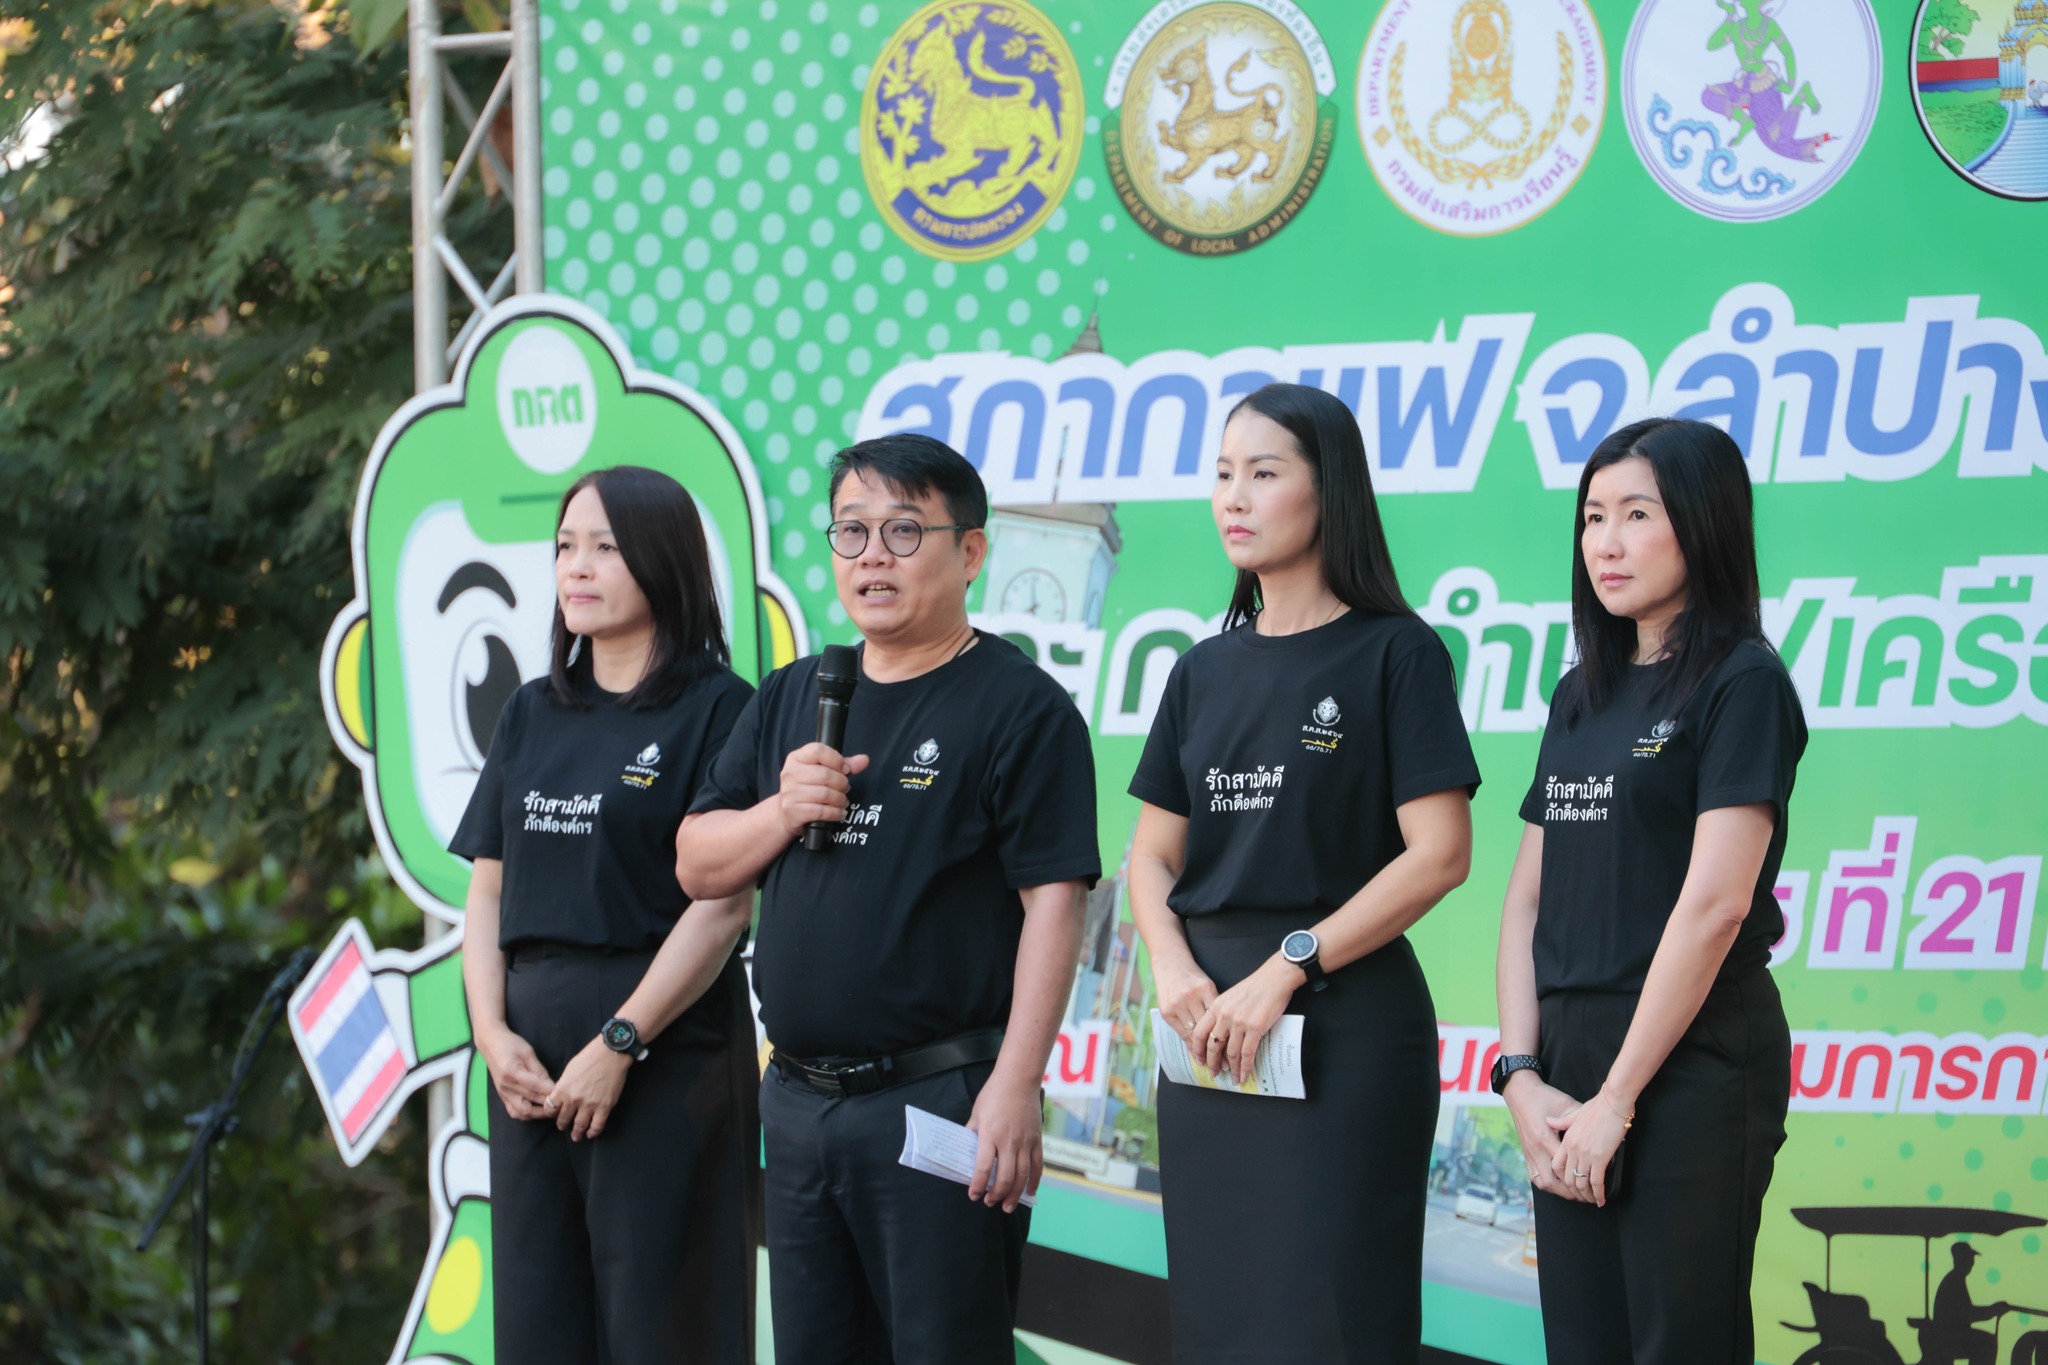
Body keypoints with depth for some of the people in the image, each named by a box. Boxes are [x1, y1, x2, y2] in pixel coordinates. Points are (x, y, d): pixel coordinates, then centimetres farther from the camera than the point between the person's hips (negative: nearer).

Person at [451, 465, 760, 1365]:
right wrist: (493, 1033, -3)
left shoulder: (717, 710, -5)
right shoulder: (534, 717, 15)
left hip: (665, 1045, -6)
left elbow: (721, 905, -12)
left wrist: (617, 1045, -16)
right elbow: (487, 892, 13)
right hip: (531, 1052, 6)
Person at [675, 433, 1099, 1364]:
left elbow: (1051, 902, -12)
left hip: (942, 1101, -7)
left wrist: (1015, 1086, -19)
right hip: (800, 1101, 7)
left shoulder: (1019, 707, -6)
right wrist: (783, 810, -6)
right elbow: (699, 866, 16)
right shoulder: (789, 701, 15)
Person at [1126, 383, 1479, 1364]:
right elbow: (1154, 855, 14)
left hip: (1344, 1022, -6)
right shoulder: (1207, 672, 13)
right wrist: (1175, 969, -7)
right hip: (1210, 1031, 6)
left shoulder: (1394, 654, -4)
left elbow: (1437, 854, -12)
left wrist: (1288, 969, -16)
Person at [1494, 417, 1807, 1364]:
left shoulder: (1743, 684, -7)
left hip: (1689, 1062, -7)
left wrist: (1618, 1097, -15)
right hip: (1569, 1061, 7)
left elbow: (1716, 902, -15)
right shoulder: (1583, 697, 16)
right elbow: (1529, 897, 13)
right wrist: (1522, 1074, -1)